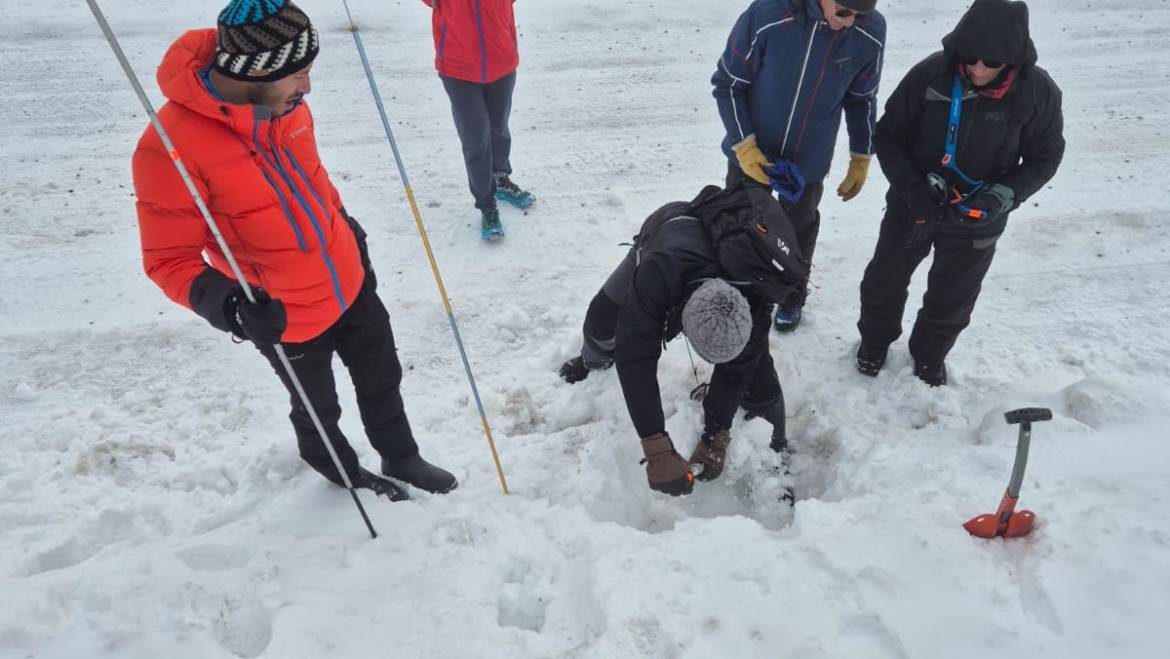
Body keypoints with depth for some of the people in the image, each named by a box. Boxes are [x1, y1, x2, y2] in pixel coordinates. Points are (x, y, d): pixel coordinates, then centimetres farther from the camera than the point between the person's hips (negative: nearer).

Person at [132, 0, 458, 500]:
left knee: (383, 378, 21)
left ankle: (401, 459, 47)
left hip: (349, 283, 5)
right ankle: (344, 472, 50)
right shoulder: (171, 145, -27)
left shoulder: (282, 102, -8)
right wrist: (217, 298, -38)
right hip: (287, 318, -5)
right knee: (318, 408, 20)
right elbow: (169, 258, -20)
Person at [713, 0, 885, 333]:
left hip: (810, 160, 2)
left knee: (800, 229, 21)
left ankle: (792, 297, 47)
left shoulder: (871, 33, -16)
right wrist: (743, 145, -21)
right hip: (751, 153, -2)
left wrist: (861, 158, 4)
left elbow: (861, 99, 1)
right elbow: (728, 83, -16)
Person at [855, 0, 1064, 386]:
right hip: (912, 205, 0)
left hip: (977, 220, 0)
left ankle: (929, 355, 44)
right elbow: (888, 135, -10)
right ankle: (875, 338, 45)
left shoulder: (1038, 91, -16)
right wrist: (910, 185, -23)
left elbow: (1044, 157, -4)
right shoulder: (929, 74, -20)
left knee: (952, 298, 16)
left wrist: (1004, 195, -22)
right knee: (884, 279, 16)